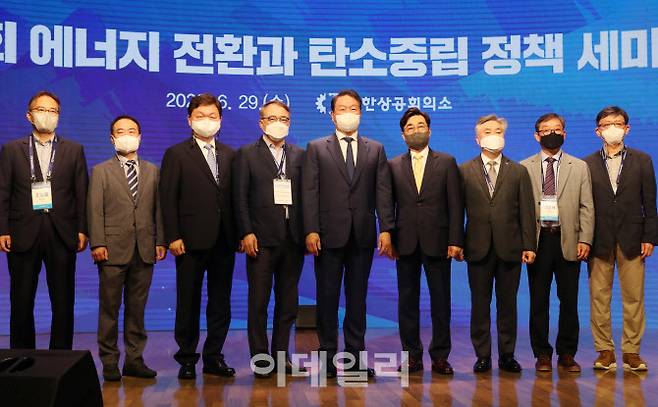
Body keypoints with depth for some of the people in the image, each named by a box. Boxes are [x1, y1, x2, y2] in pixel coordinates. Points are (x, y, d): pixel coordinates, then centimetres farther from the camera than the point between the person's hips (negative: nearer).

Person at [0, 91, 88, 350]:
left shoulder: (73, 150, 10)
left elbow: (81, 193, 5)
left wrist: (82, 230, -2)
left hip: (62, 234, 0)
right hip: (23, 234, 0)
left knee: (63, 301, 4)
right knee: (21, 302, 6)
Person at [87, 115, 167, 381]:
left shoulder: (152, 171, 12)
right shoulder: (101, 171, 6)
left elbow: (158, 208, 8)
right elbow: (95, 210, -1)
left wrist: (160, 241, 0)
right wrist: (97, 243, -10)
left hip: (145, 250, 2)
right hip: (113, 249, -2)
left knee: (137, 308, 8)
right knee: (109, 309, 3)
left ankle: (134, 359, 16)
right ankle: (109, 362, 12)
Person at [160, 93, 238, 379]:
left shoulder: (230, 155, 12)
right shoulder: (176, 154, 0)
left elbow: (235, 196, 9)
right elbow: (168, 199, -5)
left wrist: (238, 233, 2)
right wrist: (173, 237, -12)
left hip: (224, 241, 4)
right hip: (191, 240, -4)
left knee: (221, 302, 9)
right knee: (188, 302, 5)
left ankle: (213, 356, 20)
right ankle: (187, 359, 17)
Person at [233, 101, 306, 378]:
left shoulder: (299, 155, 13)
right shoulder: (247, 154, 5)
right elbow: (240, 197, -1)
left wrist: (307, 232, 0)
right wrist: (247, 233, -10)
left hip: (293, 239, 3)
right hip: (262, 239, -3)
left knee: (288, 302, 9)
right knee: (259, 301, 0)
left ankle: (281, 354, 18)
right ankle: (260, 358, 9)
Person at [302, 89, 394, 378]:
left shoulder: (376, 149, 11)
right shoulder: (316, 148, 5)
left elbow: (383, 192, 4)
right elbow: (310, 193, -1)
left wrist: (386, 229, -5)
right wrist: (311, 230, -10)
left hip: (363, 235, 2)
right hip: (329, 234, -1)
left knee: (357, 297, 8)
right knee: (327, 297, 4)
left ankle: (355, 356, 15)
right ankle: (328, 357, 13)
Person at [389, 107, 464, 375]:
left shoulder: (447, 162, 7)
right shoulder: (393, 166, 10)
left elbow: (455, 204, 1)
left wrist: (455, 240, -7)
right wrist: (389, 238, -2)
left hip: (437, 242, -1)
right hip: (405, 243, 1)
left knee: (441, 300, 3)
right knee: (407, 300, 5)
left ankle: (440, 356, 13)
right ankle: (412, 355, 15)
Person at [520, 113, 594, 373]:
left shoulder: (579, 167, 10)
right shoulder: (524, 168, 7)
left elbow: (586, 207, 5)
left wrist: (585, 240, -5)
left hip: (568, 241, 1)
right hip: (538, 240, 0)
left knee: (569, 300, 5)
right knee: (538, 300, 4)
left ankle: (567, 354, 16)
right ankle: (542, 354, 15)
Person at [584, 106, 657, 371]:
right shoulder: (587, 164, 5)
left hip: (631, 240, 0)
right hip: (599, 241, 0)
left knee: (634, 298, 4)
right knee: (599, 298, 3)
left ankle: (631, 351, 13)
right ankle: (605, 350, 13)